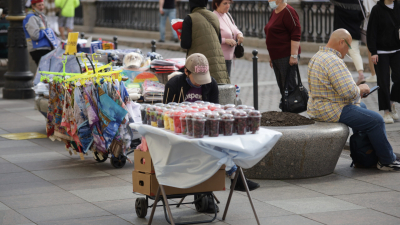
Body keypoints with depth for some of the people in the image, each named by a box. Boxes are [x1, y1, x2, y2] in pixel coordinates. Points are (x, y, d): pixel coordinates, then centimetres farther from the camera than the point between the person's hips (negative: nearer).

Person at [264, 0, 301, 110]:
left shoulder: (288, 12, -13)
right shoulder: (274, 12, 16)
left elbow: (296, 35, -18)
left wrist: (294, 55, -21)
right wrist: (272, 57, 24)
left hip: (286, 57, -10)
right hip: (276, 57, 10)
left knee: (288, 86, -7)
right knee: (282, 85, 13)